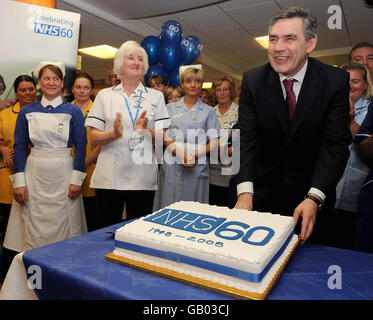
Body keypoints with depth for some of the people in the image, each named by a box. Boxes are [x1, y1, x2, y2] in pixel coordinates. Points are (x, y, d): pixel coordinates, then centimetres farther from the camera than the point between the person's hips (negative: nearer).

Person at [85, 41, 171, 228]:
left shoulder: (156, 96, 11)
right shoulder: (105, 95, 9)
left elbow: (162, 139, 4)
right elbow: (93, 138, 4)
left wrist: (146, 130, -16)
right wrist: (114, 134, -16)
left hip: (143, 178, 1)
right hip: (109, 177, 0)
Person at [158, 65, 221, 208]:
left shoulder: (208, 111, 12)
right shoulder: (171, 108, 13)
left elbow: (214, 142, 5)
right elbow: (166, 137, 4)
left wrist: (197, 155, -13)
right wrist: (181, 155, -13)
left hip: (198, 165, 0)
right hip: (173, 164, 0)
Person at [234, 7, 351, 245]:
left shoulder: (335, 80, -12)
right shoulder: (252, 81, -9)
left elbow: (336, 144, -16)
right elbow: (247, 139, -16)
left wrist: (314, 198, -29)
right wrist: (245, 192, -29)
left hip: (315, 192, 0)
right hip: (264, 192, 1)